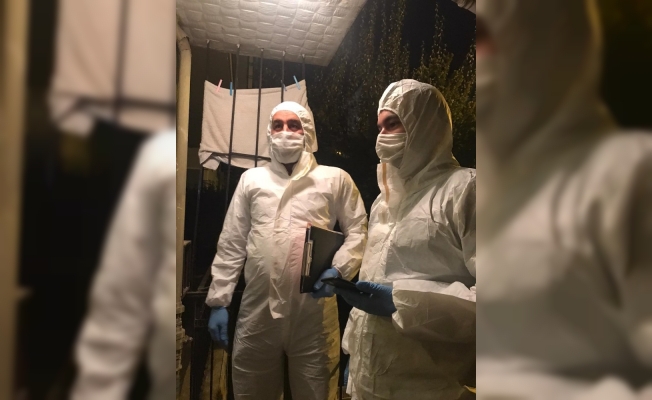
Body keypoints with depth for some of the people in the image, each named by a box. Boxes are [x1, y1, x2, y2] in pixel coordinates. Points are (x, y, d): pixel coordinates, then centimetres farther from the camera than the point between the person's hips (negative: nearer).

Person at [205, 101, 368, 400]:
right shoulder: (251, 179, 10)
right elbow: (231, 244, 8)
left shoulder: (335, 179, 5)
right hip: (257, 312, 2)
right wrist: (218, 301, 4)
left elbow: (357, 231, 5)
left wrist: (339, 269, -13)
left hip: (314, 314, -2)